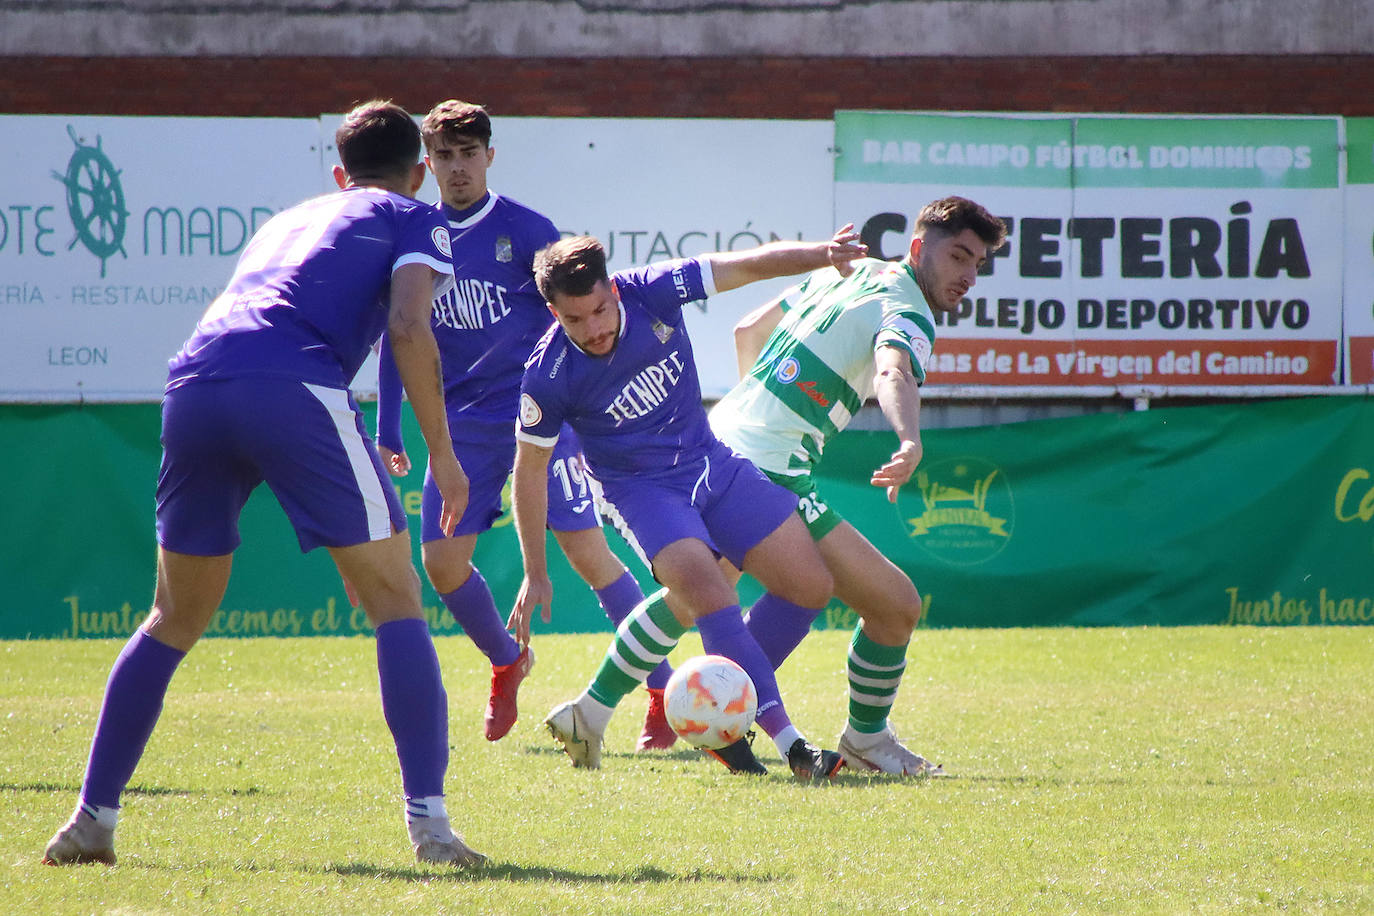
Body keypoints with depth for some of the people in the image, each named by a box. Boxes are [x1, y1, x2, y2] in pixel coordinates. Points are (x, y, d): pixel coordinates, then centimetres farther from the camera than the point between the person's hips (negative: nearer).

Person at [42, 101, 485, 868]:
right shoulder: (412, 219, 19)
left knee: (175, 621, 19)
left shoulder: (287, 220, 37)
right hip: (295, 387, -5)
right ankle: (428, 819, -7)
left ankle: (93, 819, 18)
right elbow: (409, 326, 1)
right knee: (396, 602, 3)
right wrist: (442, 453, 5)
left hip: (193, 383, 5)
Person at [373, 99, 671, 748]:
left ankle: (664, 694, -6)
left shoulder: (525, 230, -6)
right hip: (461, 424, 4)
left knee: (588, 552, -12)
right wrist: (387, 434, 11)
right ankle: (506, 663, 26)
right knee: (441, 560, -2)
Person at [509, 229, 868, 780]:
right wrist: (535, 574, -3)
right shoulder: (548, 377, -21)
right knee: (709, 594, -29)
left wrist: (821, 255, -23)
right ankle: (789, 744, -27)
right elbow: (530, 467, -8)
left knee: (809, 586, 0)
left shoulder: (651, 294, -17)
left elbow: (748, 265, -8)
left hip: (710, 461, 5)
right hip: (641, 485, -5)